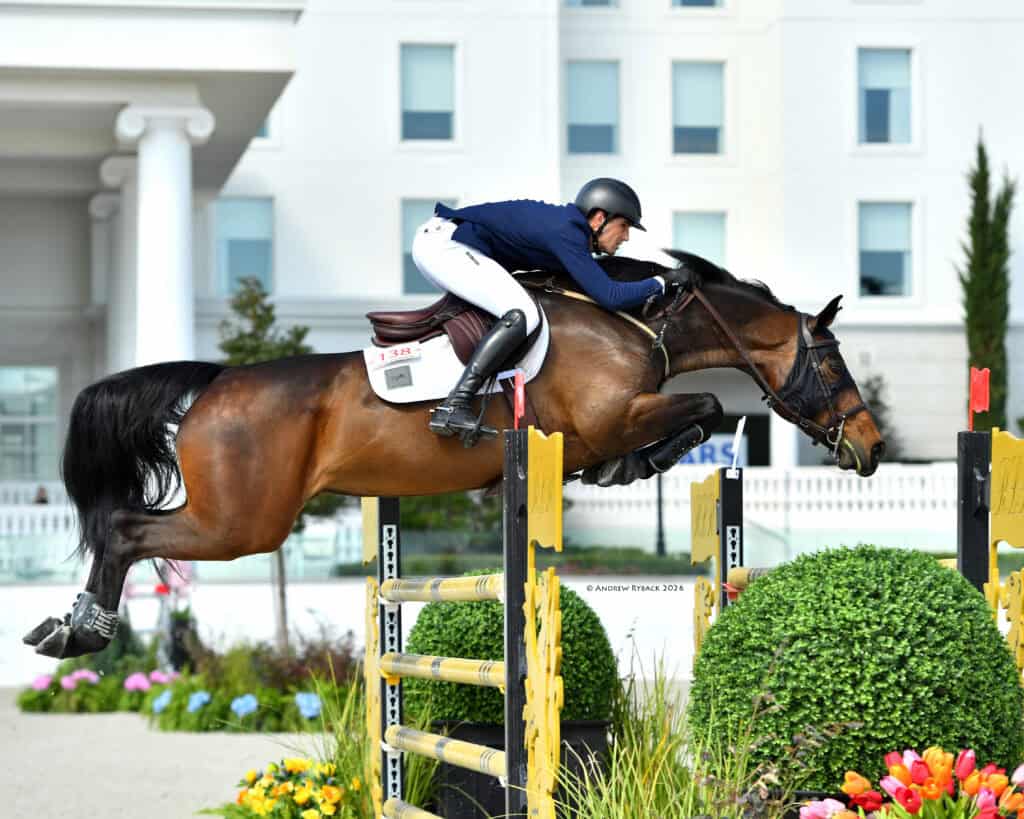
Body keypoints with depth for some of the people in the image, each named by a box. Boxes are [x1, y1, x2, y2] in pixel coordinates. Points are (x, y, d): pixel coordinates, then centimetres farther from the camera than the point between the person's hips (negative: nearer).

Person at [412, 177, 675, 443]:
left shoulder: (563, 221, 15)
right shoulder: (566, 233, -15)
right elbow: (610, 297, -19)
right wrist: (657, 284, -4)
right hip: (445, 244, -11)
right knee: (523, 315, -22)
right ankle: (454, 406, -29)